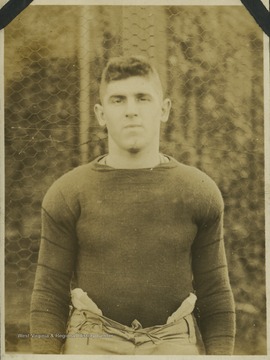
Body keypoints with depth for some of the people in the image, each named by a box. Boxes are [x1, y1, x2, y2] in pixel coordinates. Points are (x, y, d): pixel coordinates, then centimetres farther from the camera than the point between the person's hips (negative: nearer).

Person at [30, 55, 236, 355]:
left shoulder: (200, 192, 0)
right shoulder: (67, 195, -2)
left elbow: (215, 296, 4)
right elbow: (49, 296, 0)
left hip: (173, 350, 1)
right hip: (94, 347, 0)